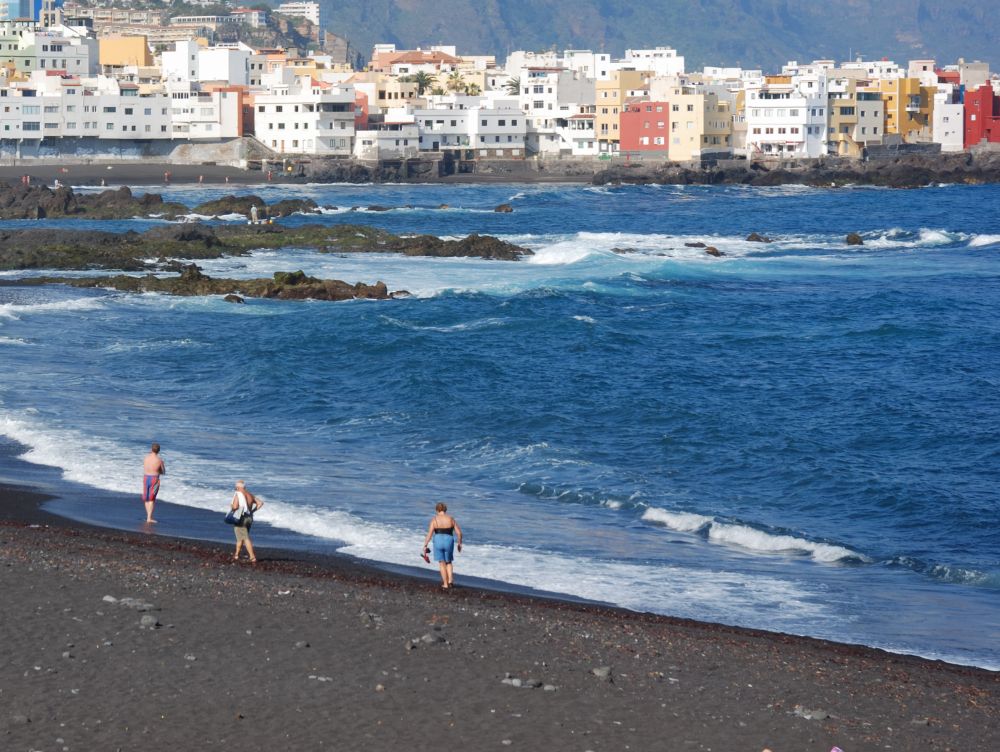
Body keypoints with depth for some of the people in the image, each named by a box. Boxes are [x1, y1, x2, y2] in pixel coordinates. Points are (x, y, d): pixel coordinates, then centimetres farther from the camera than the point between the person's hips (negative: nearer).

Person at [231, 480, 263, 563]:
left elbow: (235, 507, -21)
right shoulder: (250, 495, 9)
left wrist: (231, 506, 1)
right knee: (240, 538, 21)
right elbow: (260, 503, 8)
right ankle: (236, 555, 30)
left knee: (246, 538, -8)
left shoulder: (237, 495, -12)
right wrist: (253, 510, 11)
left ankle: (253, 558, -15)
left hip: (240, 518, -7)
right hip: (249, 518, 7)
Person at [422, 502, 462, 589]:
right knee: (448, 562, 20)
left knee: (442, 563, 10)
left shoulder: (434, 519, -5)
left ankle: (445, 584, 11)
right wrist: (459, 543, 13)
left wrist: (425, 545, -2)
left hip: (438, 541, -1)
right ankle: (450, 580, 3)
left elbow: (429, 534, -10)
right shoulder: (451, 519, 0)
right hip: (449, 541, 1)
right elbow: (459, 532, 0)